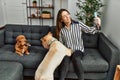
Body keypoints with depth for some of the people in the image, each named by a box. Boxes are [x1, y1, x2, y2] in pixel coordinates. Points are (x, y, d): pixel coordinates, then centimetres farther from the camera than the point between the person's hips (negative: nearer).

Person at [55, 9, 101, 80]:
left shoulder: (78, 24, -3)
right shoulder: (61, 30, 3)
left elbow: (90, 30, -8)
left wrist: (97, 25, -26)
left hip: (78, 50, -1)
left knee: (75, 58, -35)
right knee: (65, 59, -33)